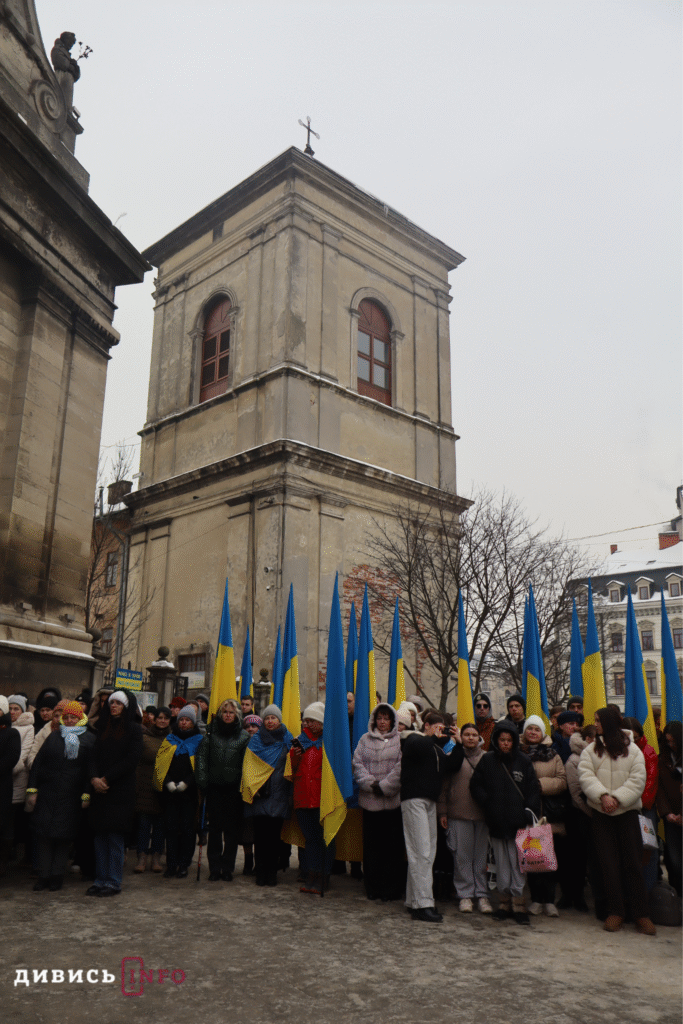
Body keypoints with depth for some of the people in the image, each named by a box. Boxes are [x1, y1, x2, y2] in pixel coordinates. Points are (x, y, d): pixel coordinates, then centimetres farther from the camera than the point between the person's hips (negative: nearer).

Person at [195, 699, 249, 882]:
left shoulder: (244, 737, 5)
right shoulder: (211, 734, 9)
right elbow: (202, 758, 4)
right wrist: (203, 782, -6)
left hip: (234, 789, -1)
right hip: (214, 788, 1)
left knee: (232, 829, 3)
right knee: (214, 828, 3)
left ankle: (227, 868, 15)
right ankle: (214, 868, 12)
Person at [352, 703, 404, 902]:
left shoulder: (400, 740, 1)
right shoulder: (365, 739, 11)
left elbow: (401, 767, -8)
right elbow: (357, 763, 4)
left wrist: (384, 786, -12)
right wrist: (370, 783, -9)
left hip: (393, 800, -3)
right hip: (369, 800, 3)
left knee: (393, 846, 1)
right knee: (371, 844, 7)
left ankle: (392, 889, 11)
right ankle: (372, 887, 18)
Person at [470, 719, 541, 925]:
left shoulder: (523, 761, 2)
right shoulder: (487, 760, 4)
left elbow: (533, 790, 2)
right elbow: (476, 786, 7)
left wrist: (530, 814, -6)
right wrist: (488, 804, -4)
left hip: (518, 822, -1)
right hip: (496, 823, 1)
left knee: (518, 865, -1)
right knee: (501, 864, 9)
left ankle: (518, 904, 9)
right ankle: (504, 902, 19)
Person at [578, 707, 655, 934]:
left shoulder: (633, 750, 3)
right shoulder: (590, 750, 6)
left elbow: (637, 780, -5)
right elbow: (586, 777, -6)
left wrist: (617, 798, -17)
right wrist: (603, 795, -21)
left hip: (627, 811, -1)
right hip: (601, 813, 1)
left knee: (632, 862, -1)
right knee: (609, 863, 1)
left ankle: (641, 913, 8)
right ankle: (615, 911, 11)